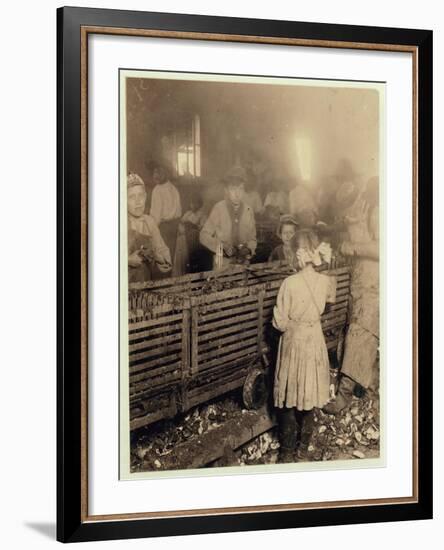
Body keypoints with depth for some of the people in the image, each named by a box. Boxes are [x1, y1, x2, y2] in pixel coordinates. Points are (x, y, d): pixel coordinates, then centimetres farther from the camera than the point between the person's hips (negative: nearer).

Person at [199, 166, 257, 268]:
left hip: (243, 264, 3)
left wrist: (248, 249, -9)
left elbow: (252, 239, 12)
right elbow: (204, 235, -4)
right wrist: (222, 247, -16)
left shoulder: (249, 211, 3)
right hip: (222, 265, -3)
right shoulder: (218, 208, -6)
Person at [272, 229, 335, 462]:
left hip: (294, 341, -4)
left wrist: (291, 323, 4)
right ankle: (303, 447, 28)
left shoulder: (290, 283, -22)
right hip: (315, 340, 4)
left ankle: (287, 451, 18)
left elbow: (280, 322, -15)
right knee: (310, 396, 16)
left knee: (289, 399, 9)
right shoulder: (326, 281, -9)